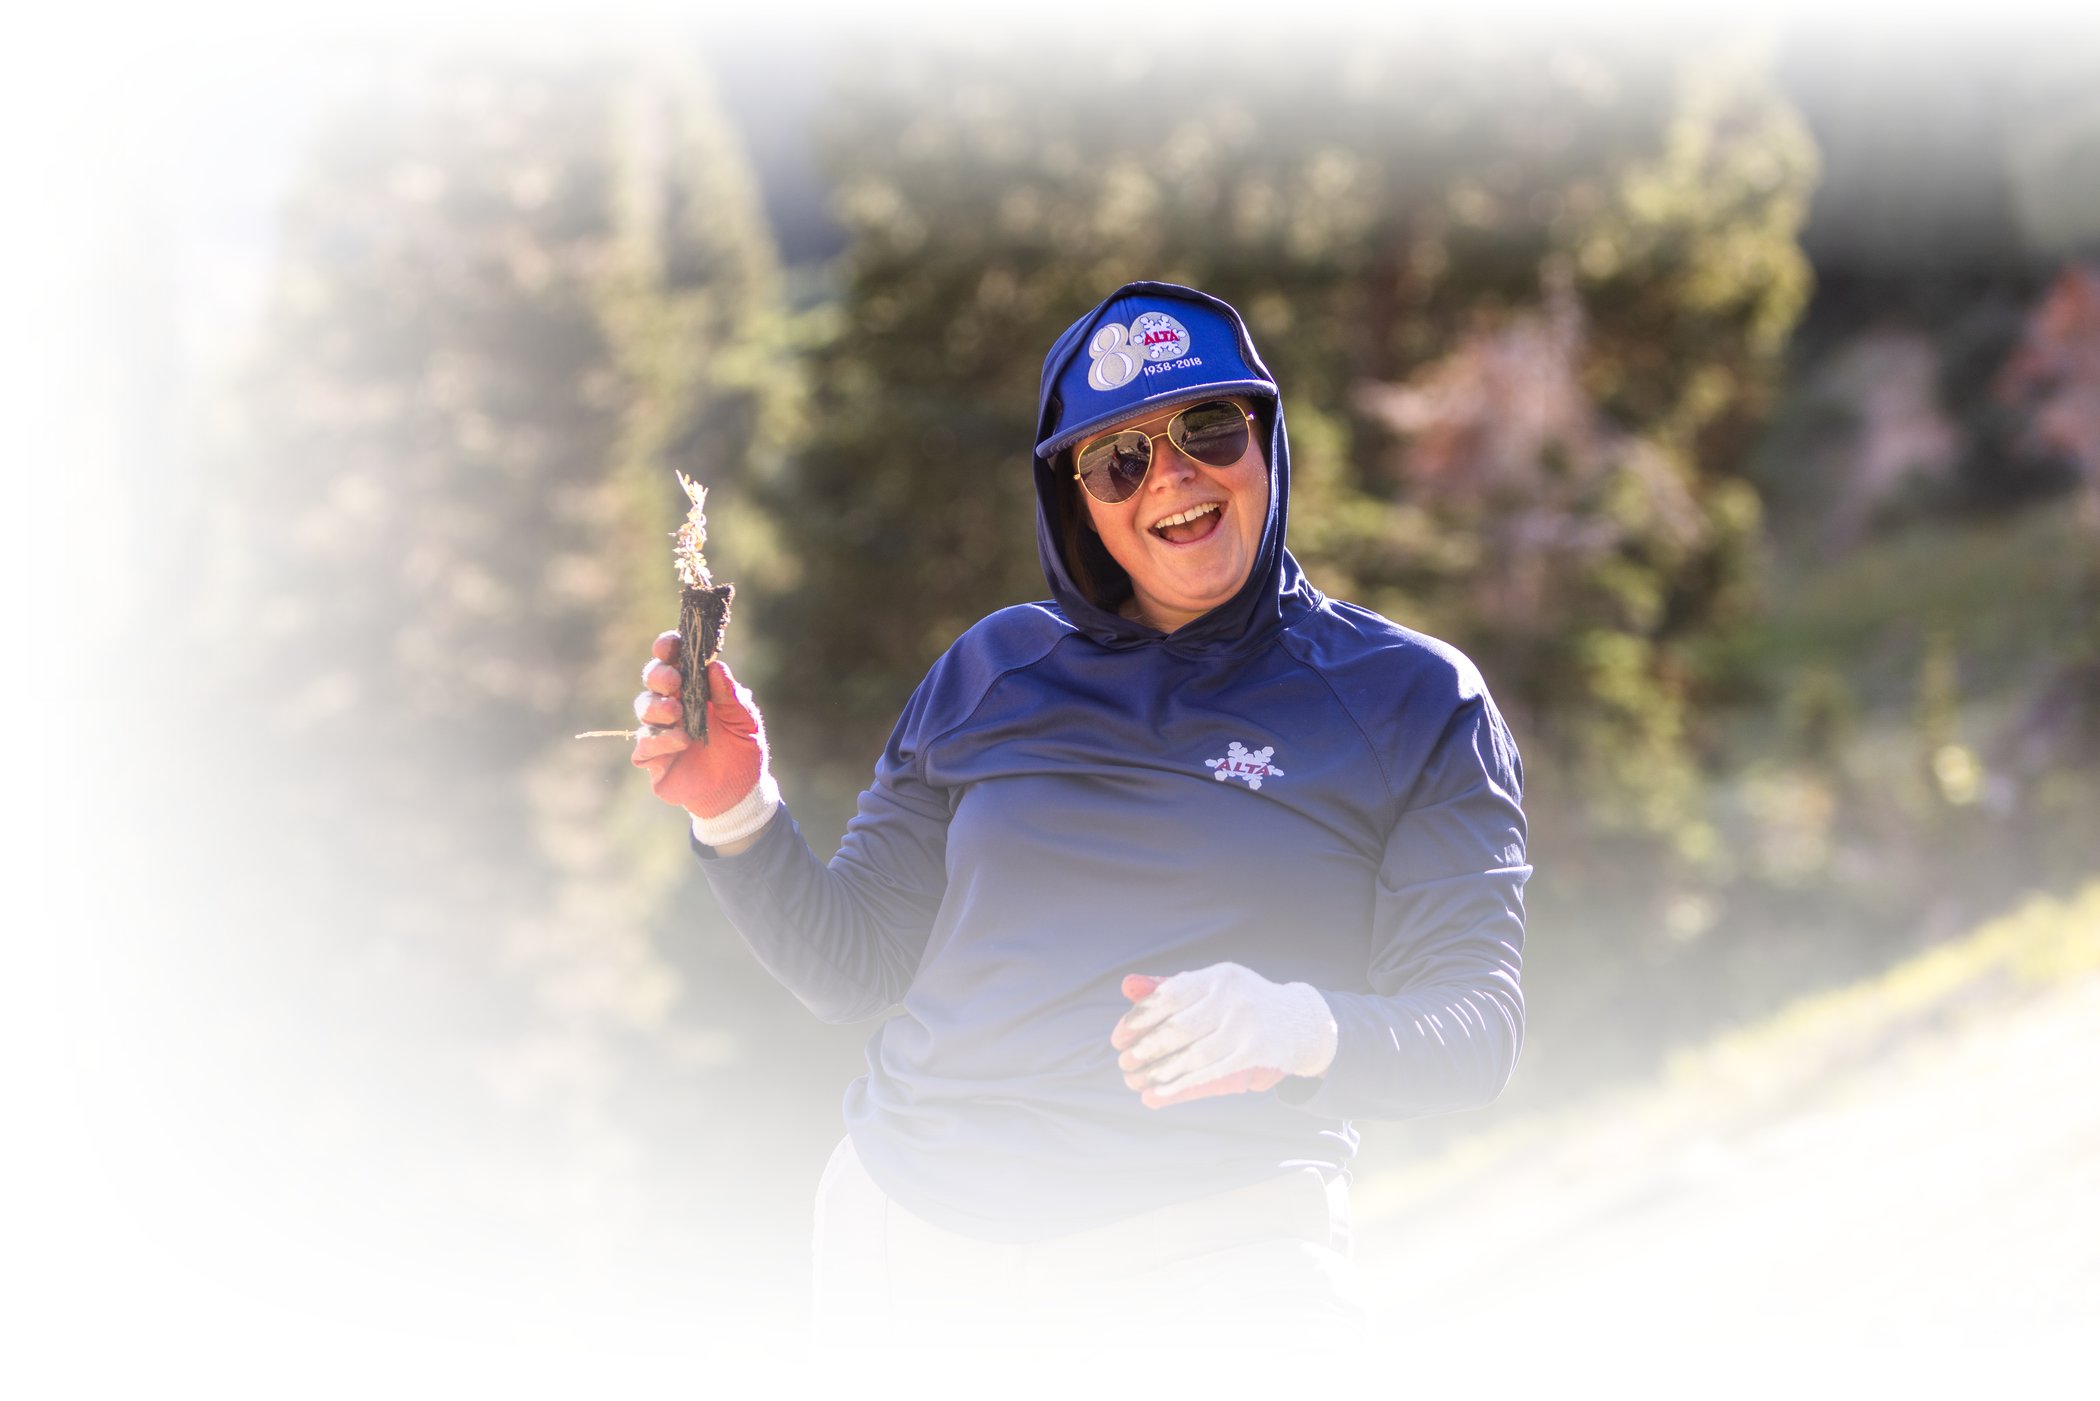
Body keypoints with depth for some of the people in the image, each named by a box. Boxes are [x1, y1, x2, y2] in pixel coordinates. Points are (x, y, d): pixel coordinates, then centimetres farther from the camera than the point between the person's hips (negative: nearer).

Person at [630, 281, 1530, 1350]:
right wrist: (738, 817, -2)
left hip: (1201, 1268, -3)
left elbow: (1476, 1029, -4)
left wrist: (1300, 1029, -24)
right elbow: (853, 967, 16)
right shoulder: (994, 672, 12)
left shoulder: (1414, 701, 3)